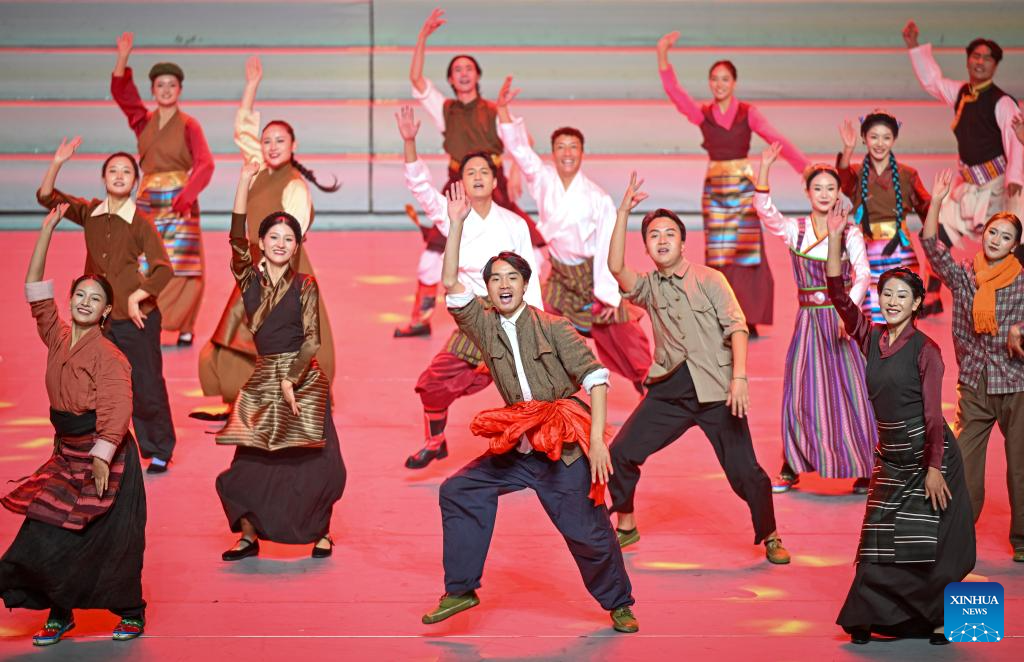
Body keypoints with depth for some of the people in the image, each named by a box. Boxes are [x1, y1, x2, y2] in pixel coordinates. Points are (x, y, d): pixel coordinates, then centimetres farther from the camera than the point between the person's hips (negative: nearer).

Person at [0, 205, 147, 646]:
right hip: (66, 454, 6)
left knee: (111, 539, 1)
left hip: (104, 456, -6)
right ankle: (59, 613, 15)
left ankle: (132, 613, 17)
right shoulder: (58, 339, 3)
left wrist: (101, 457, -27)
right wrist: (48, 229, -2)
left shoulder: (108, 355, -15)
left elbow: (116, 410, -20)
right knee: (44, 538, 2)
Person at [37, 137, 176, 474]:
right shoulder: (90, 213, 4)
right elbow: (47, 197, 2)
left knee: (148, 388, 3)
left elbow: (163, 269, -12)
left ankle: (161, 451, 19)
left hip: (136, 319, -4)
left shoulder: (141, 222, -8)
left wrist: (136, 298, -19)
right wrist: (57, 163, -10)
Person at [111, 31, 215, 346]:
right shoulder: (143, 121, 9)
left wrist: (187, 194, -26)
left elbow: (205, 164, -12)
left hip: (179, 203, -3)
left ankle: (185, 328, 4)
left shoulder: (189, 125, -2)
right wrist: (123, 59, -17)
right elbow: (121, 93, -3)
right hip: (148, 201, 3)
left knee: (182, 267, -4)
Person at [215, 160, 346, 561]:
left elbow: (312, 339, -5)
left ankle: (321, 533, 15)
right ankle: (249, 535, 11)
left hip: (303, 379, -2)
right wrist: (244, 183, -16)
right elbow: (237, 239, -11)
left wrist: (291, 381, -14)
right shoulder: (249, 280, 4)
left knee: (314, 461, -1)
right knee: (250, 464, -1)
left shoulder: (305, 286, -1)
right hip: (263, 378, 2)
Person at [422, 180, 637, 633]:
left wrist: (597, 440, -17)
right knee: (459, 492, -1)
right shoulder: (485, 325, 7)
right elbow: (450, 284, -3)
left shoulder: (551, 327, -5)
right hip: (516, 446, 5)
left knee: (588, 531, -4)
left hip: (564, 447, -5)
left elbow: (595, 376, -9)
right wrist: (456, 223, -7)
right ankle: (460, 590, 9)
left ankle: (619, 605, 18)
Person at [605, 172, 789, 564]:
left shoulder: (709, 280, 2)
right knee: (620, 454, -5)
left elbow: (735, 327, -5)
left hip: (716, 389, -3)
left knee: (744, 470, -4)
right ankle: (625, 526, 16)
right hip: (670, 389, 3)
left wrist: (739, 377, -18)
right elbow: (616, 267, -11)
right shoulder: (649, 287, 9)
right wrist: (623, 213, -16)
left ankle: (769, 537, 17)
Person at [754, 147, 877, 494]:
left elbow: (862, 276, -10)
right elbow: (764, 209, -12)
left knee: (851, 392, -1)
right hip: (809, 322, 2)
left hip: (842, 319, -2)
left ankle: (864, 469, 8)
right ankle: (791, 468, 14)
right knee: (798, 393, 2)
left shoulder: (850, 233, 0)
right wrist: (765, 168, -23)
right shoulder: (794, 230, 4)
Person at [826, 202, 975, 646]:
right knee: (879, 540, 4)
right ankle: (871, 617, 12)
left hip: (926, 454, -5)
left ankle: (936, 618, 16)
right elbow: (838, 295, -6)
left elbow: (933, 413, -12)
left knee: (927, 542, 1)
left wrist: (933, 469, -15)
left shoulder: (925, 350, -11)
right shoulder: (870, 338, 3)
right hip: (890, 456, 5)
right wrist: (834, 240, -13)